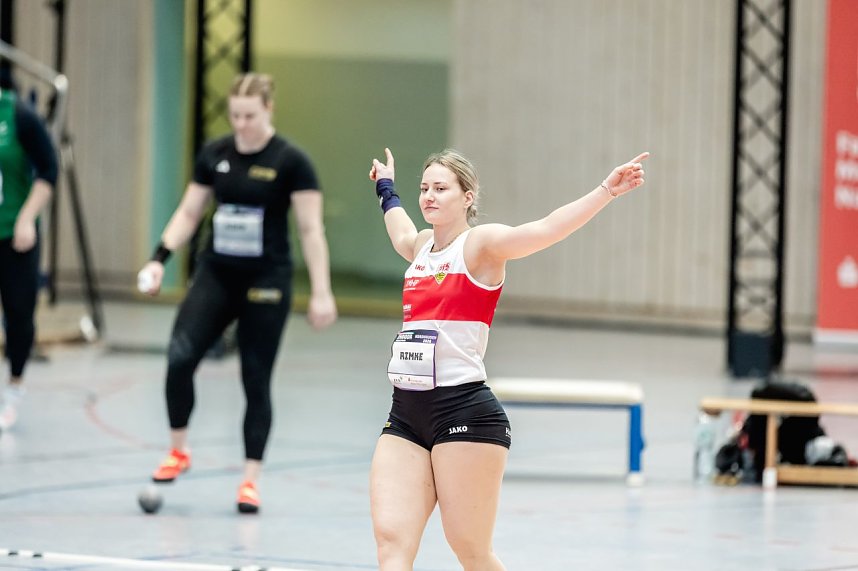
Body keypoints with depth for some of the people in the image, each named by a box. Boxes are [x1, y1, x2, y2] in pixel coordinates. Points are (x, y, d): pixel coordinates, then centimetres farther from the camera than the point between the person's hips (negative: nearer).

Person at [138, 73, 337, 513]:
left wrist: (321, 292, -14)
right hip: (215, 276, 3)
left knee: (256, 381, 0)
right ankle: (178, 452, 5)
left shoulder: (290, 162, -9)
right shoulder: (214, 155, 3)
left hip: (266, 282, -3)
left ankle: (251, 480, 10)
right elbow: (188, 213, 12)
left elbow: (311, 230, -9)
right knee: (180, 358, -14)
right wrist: (160, 259, -1)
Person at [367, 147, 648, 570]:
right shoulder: (420, 246, 17)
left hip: (464, 413, -6)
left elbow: (548, 229, -20)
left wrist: (606, 191, -33)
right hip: (406, 414, 7)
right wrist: (386, 187, 61)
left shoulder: (481, 244, -3)